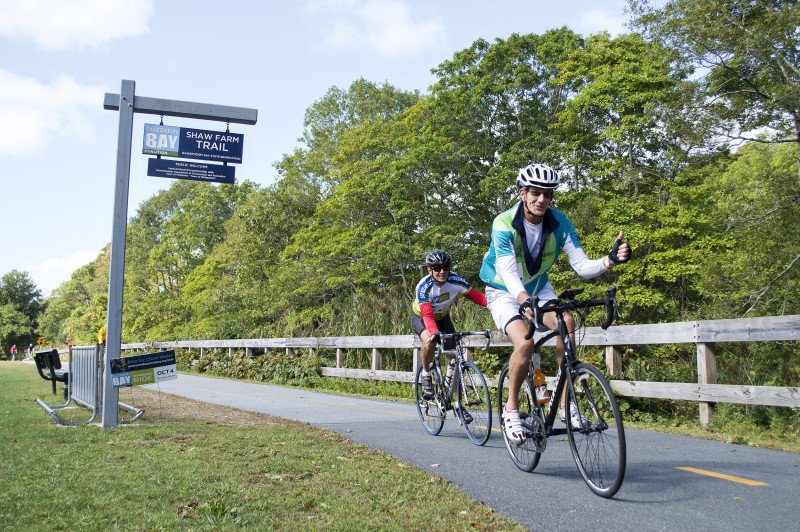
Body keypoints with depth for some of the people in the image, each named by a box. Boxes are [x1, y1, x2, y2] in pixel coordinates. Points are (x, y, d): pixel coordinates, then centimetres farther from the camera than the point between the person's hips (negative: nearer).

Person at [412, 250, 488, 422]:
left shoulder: (456, 281, -24)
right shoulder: (423, 286, -33)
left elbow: (477, 296, -26)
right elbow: (427, 314, -44)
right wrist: (435, 332, -62)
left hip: (443, 318, 4)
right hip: (421, 318, -3)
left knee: (454, 358, -7)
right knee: (430, 341, -38)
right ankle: (425, 374, -8)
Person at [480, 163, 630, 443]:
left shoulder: (559, 223, -12)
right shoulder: (504, 224, -24)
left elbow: (582, 266, -16)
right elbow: (508, 272, -35)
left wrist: (610, 260, -37)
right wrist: (524, 299, -54)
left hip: (538, 288, 4)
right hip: (505, 292, -3)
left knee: (567, 322, -27)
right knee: (525, 343, -28)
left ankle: (565, 402, -15)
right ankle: (511, 408, -5)